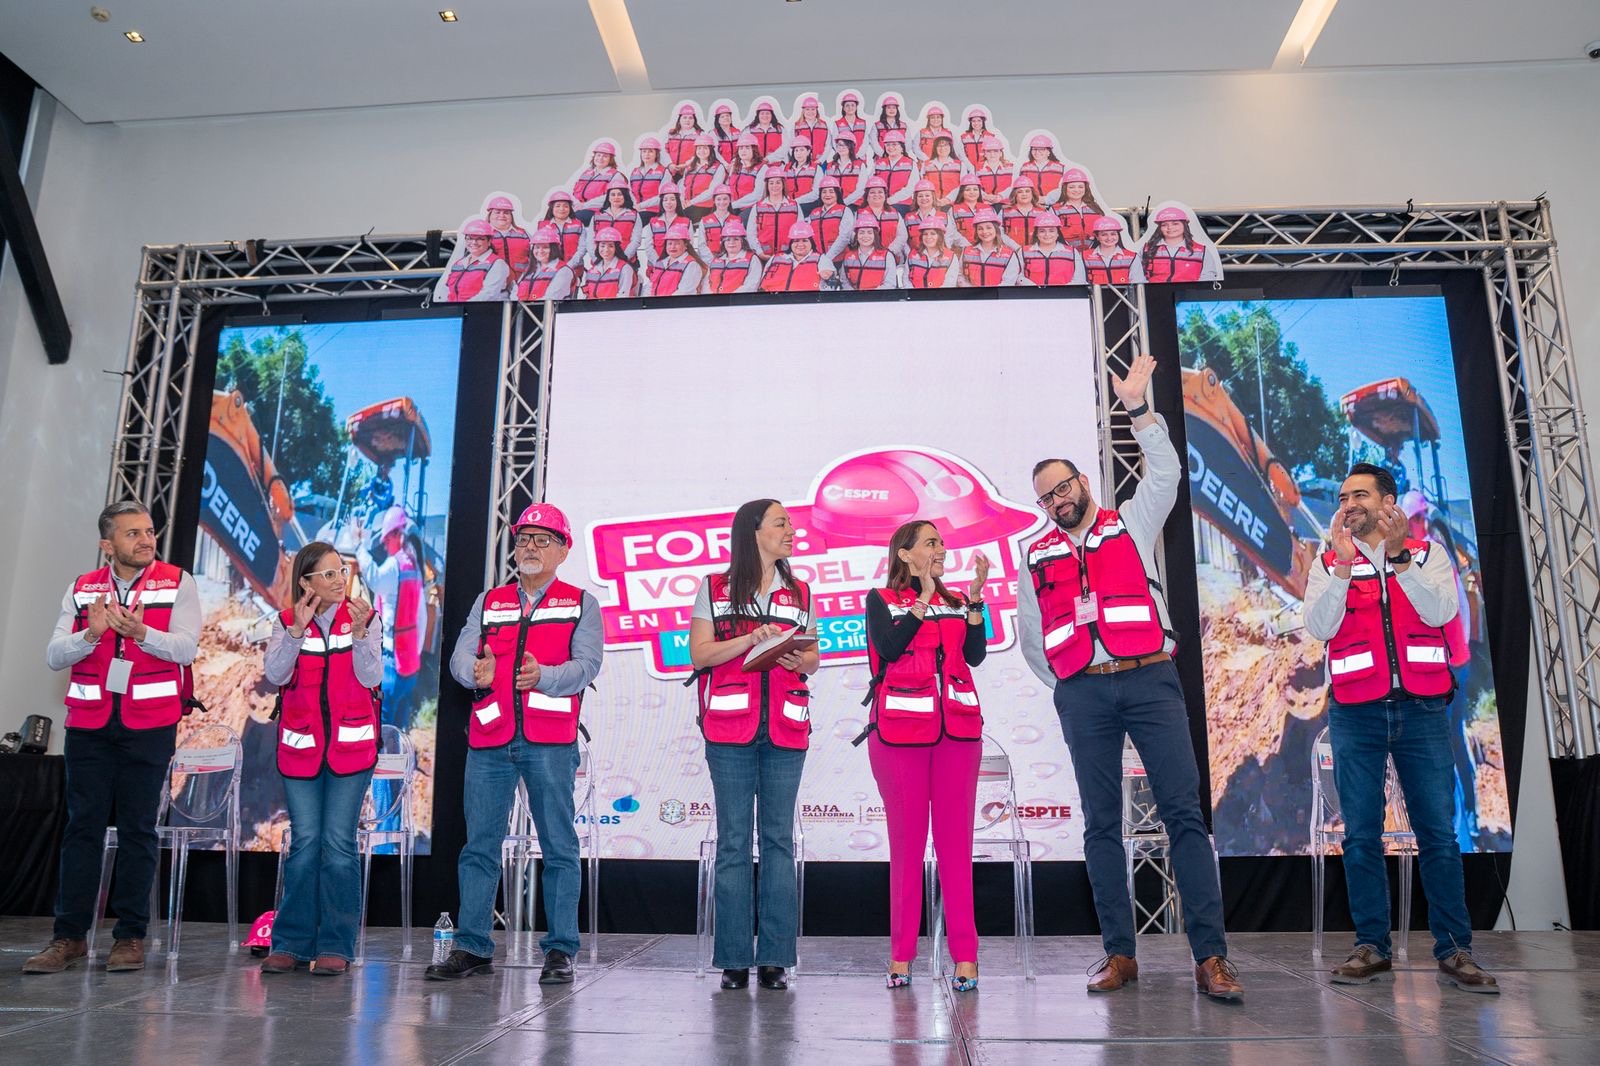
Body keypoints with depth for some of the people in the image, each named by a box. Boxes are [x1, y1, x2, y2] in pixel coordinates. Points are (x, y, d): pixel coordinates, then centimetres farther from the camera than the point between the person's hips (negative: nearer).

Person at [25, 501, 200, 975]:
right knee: (83, 826, 5)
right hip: (88, 723, 3)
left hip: (149, 724, -2)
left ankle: (130, 936, 10)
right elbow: (54, 655, 1)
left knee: (137, 829, 3)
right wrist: (91, 633, -18)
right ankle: (69, 935, 14)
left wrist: (140, 632, -28)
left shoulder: (177, 583, 0)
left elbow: (185, 648, -11)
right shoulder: (81, 589, 9)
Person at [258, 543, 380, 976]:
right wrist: (297, 629, -20)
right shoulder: (287, 620, 3)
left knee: (339, 843, 0)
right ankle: (292, 942, 15)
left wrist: (360, 631, -22)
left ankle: (336, 945, 8)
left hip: (351, 745, -1)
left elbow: (371, 677, -9)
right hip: (301, 745, 1)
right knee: (304, 842, 4)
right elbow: (274, 674, -10)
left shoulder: (362, 617, -1)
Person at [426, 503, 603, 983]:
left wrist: (543, 676, -24)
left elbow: (586, 664, -5)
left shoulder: (581, 604, 9)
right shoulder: (489, 602, 18)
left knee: (558, 846, 1)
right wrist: (477, 672, -18)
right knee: (479, 845, 6)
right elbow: (460, 656, 6)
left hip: (550, 741, -3)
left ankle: (560, 951, 8)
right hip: (489, 738, 3)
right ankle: (472, 947, 16)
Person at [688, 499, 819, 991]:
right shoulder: (715, 588, 7)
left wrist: (800, 661, -7)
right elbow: (699, 654, -1)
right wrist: (753, 638, -13)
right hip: (730, 728, -2)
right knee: (733, 840, 0)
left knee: (778, 839, 1)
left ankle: (774, 958, 6)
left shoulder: (799, 592, 15)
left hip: (785, 728, 2)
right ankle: (734, 959, 6)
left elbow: (812, 657, 17)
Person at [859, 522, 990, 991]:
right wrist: (923, 599, -7)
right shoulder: (881, 600, 8)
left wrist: (975, 599, -3)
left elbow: (975, 655, 4)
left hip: (957, 728, 3)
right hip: (900, 729, -3)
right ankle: (901, 955, 7)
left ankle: (965, 955, 3)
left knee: (955, 841, 0)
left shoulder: (956, 603, 17)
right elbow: (889, 648, -10)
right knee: (906, 842, 0)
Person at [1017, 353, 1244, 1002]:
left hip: (1150, 680, -2)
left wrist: (1138, 410, -10)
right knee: (1101, 823, 3)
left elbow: (1165, 474, -3)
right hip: (1082, 695, 2)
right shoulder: (1037, 557, 15)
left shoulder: (1131, 526, 13)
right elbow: (1029, 638, 21)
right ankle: (1119, 953, 10)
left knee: (1183, 811, -8)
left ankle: (1210, 955, -6)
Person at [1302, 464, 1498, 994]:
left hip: (1423, 709, 0)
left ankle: (1454, 950, 8)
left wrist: (1399, 558, -17)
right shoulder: (1328, 564, 9)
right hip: (1356, 713, 1)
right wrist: (1342, 564, -14)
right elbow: (1318, 626, -6)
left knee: (1438, 832, 0)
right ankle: (1371, 945, 9)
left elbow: (1440, 612, -8)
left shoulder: (1428, 552, 9)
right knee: (1361, 833, 1)